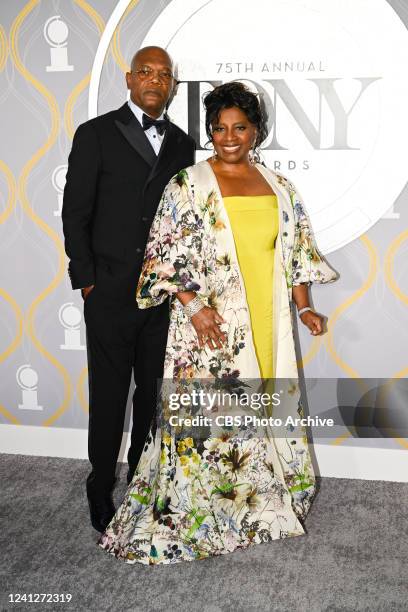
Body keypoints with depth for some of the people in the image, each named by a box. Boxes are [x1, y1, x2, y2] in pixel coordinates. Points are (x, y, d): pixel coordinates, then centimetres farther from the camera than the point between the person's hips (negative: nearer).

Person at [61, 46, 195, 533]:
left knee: (155, 393, 12)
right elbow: (75, 214, -3)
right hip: (111, 293, -3)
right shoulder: (95, 134, 0)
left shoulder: (182, 144, 11)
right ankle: (102, 489, 23)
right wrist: (86, 282, -7)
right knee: (109, 394, 7)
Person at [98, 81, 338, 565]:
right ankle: (191, 518, 18)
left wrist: (304, 308, 7)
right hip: (210, 326, -4)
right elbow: (166, 254, -8)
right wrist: (193, 305, -18)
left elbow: (296, 253, 14)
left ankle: (260, 502, 34)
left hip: (267, 325, 5)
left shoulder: (279, 188, 11)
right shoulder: (188, 185, -3)